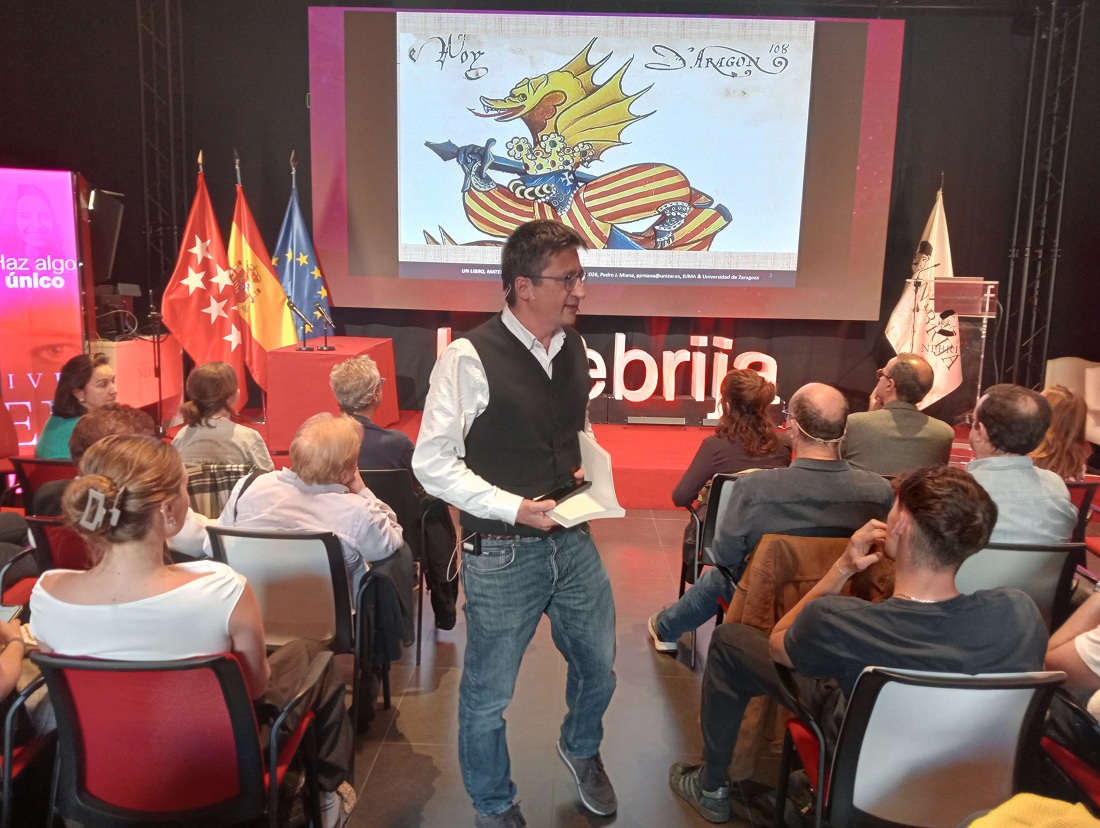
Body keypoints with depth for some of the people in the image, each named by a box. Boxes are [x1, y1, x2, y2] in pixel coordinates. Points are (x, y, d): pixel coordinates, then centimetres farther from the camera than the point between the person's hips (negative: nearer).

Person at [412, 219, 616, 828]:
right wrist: (512, 508, -22)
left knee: (598, 666, 22)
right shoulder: (469, 359, -17)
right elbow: (432, 463, -14)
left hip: (573, 542, 6)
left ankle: (581, 749, 56)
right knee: (488, 694, 12)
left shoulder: (574, 349, 3)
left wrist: (584, 470, -2)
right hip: (502, 553, -5)